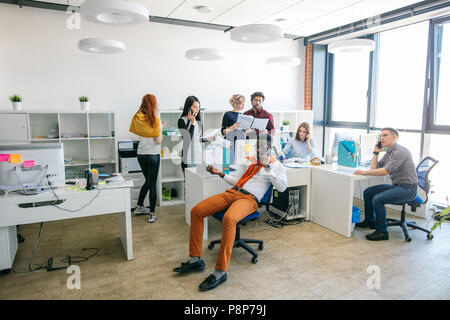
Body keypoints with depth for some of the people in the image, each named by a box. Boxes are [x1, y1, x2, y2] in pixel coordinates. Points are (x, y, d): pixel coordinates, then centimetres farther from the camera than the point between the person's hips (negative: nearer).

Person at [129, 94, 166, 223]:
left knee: (148, 181, 23)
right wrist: (161, 127, -1)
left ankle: (139, 207, 30)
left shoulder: (137, 117, 0)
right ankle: (152, 214, 10)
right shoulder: (155, 118, -14)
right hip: (153, 155, -5)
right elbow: (159, 141, -15)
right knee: (153, 184, 4)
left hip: (141, 154, 5)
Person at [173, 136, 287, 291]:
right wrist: (220, 173, 9)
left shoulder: (276, 165, 10)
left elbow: (282, 187, -5)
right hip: (232, 192, 7)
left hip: (250, 198, -6)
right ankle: (195, 259, -3)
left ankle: (220, 271, -30)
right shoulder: (249, 160, 25)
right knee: (196, 211, -11)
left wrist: (268, 169, -12)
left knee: (229, 219, -40)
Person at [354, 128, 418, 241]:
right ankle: (370, 221, 24)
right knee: (368, 192, 11)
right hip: (396, 186, 10)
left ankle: (382, 232, -15)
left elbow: (386, 170, -28)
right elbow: (374, 168, 11)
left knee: (378, 199, -27)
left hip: (407, 188, -10)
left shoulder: (400, 151, -18)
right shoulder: (388, 153, 13)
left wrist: (365, 172, -24)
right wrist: (376, 151, 6)